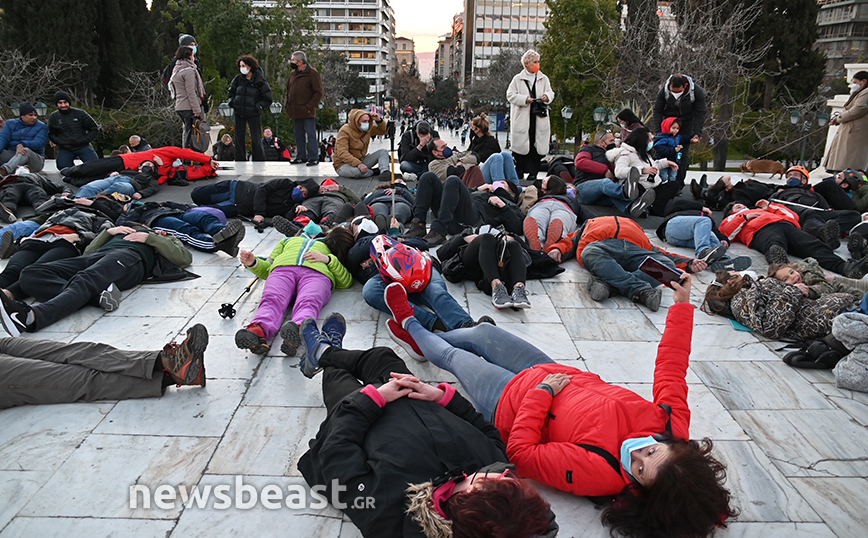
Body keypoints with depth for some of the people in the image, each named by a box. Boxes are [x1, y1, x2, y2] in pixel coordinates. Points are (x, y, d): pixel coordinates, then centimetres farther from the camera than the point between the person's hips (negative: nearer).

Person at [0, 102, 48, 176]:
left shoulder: (42, 127, 3)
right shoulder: (10, 124, 12)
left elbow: (38, 144, -15)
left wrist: (22, 144, -35)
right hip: (12, 156, 4)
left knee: (26, 151, -37)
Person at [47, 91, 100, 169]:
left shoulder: (80, 114, 1)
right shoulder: (53, 117, 9)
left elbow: (95, 129, 5)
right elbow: (51, 134, 17)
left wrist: (84, 140, -6)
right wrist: (60, 142, -2)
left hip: (82, 147, -2)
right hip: (65, 149, 2)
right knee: (62, 166, -27)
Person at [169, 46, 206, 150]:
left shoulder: (176, 70, 18)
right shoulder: (188, 70, -11)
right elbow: (191, 92, -16)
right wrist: (197, 110, -16)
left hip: (179, 106, 10)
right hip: (189, 107, -10)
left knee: (187, 133, 15)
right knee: (192, 133, -9)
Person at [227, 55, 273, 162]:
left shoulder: (260, 80, -6)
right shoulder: (238, 78, 5)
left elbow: (268, 98, -1)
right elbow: (231, 92, 21)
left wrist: (259, 106, -11)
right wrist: (231, 101, 4)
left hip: (254, 114, -4)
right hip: (239, 113, 4)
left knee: (256, 140, -3)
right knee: (239, 139, 8)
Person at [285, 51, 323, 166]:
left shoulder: (312, 73, -6)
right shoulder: (293, 74, 16)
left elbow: (318, 93, -10)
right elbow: (288, 91, 25)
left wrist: (309, 106, -16)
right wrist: (288, 105, 12)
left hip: (307, 113, -7)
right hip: (296, 112, 7)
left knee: (311, 135, -7)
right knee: (299, 136, 13)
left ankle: (314, 158, -3)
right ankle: (301, 156, 21)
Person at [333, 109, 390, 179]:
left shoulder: (367, 129, 4)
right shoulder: (344, 131, -18)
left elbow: (384, 130, 14)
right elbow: (342, 153, -28)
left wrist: (379, 120, -8)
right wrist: (358, 164, -40)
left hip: (360, 161, 7)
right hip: (344, 164, -7)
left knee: (383, 152, -5)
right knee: (356, 171, -42)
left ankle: (385, 172, -32)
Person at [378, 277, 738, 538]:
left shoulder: (595, 472, -42)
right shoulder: (671, 424, -27)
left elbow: (520, 453, -35)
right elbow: (670, 373, -14)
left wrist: (542, 392, -30)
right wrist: (682, 305, -13)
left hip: (513, 400, -6)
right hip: (558, 374, 6)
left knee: (452, 355, 15)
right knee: (482, 332, 22)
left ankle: (410, 324, 51)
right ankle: (421, 337, 54)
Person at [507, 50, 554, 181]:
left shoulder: (543, 79, 13)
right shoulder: (518, 79, 4)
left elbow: (550, 92, 14)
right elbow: (510, 95, 0)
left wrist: (547, 96, -11)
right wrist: (525, 99, -13)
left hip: (539, 118, 2)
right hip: (522, 118, -2)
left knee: (537, 144, -1)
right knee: (521, 144, -1)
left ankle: (532, 172, 6)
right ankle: (519, 172, 9)